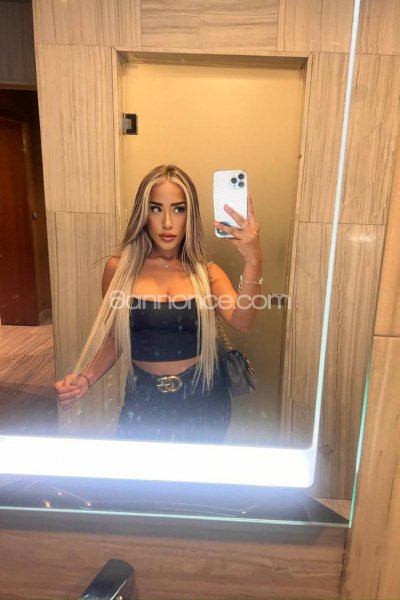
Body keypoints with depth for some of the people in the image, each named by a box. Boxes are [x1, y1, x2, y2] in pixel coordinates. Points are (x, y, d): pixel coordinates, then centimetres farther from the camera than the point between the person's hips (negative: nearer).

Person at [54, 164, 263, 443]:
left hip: (202, 399, 1)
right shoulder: (120, 268, -7)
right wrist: (85, 379, -15)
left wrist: (254, 262, -39)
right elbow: (113, 340, 1)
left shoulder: (208, 273, -6)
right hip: (144, 399, 0)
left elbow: (242, 321, -24)